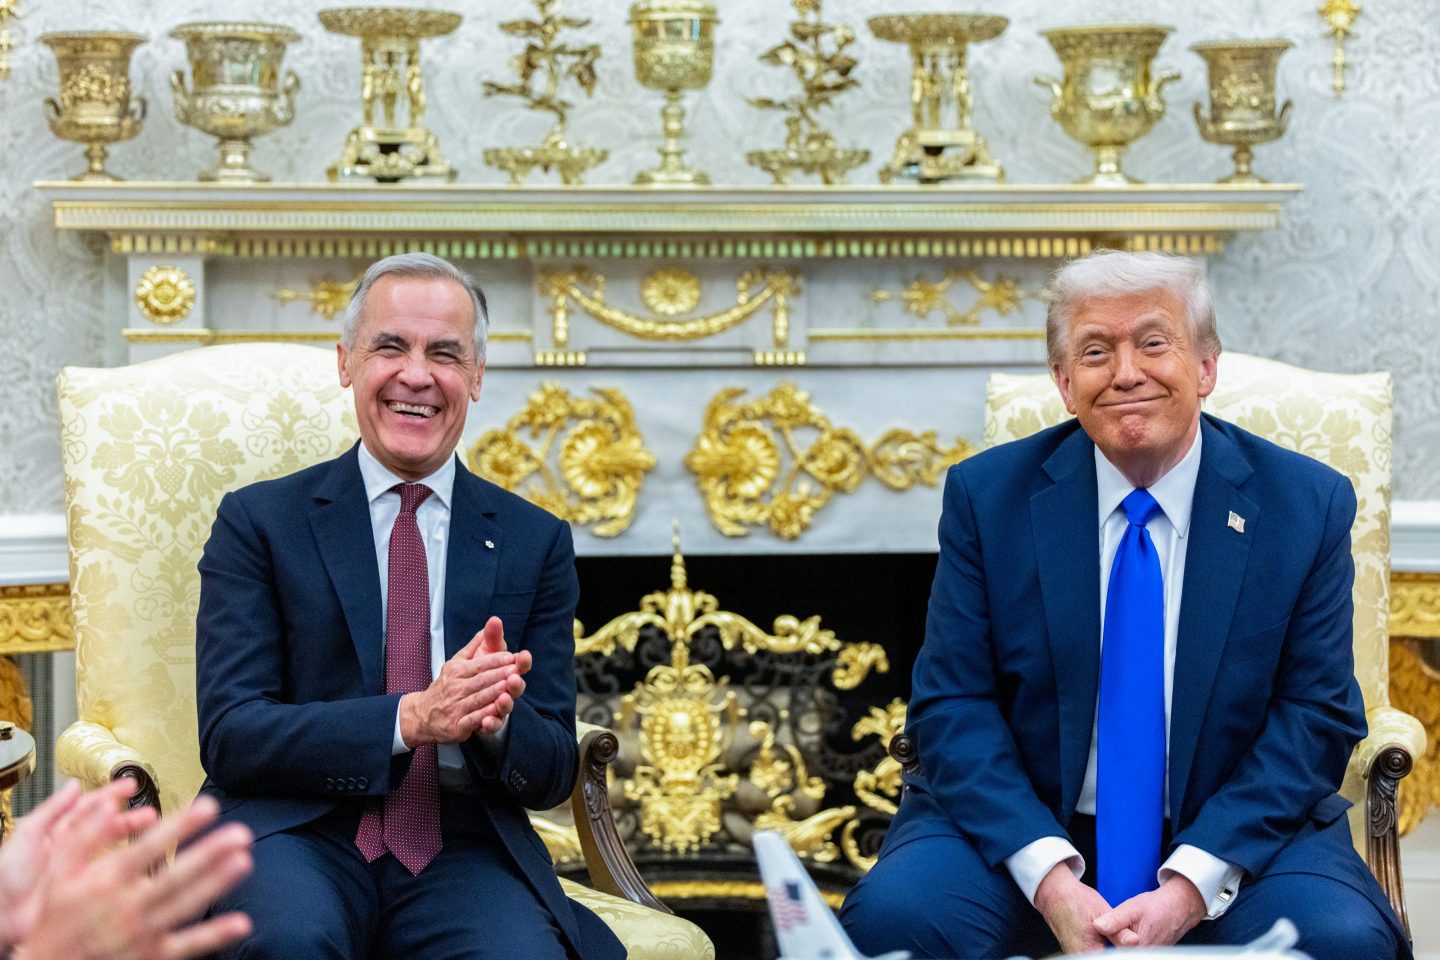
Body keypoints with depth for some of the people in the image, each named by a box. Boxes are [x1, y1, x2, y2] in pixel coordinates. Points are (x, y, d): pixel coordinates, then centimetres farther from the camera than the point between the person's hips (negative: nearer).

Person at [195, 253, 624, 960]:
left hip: (465, 853, 1)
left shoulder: (535, 542, 13)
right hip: (298, 834, 0)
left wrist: (496, 722, -15)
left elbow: (553, 772, 10)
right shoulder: (257, 522, 6)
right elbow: (229, 735, -5)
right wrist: (411, 718, -20)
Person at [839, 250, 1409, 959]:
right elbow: (953, 705, -4)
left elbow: (1317, 714, -4)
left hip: (1238, 833, 0)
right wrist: (1047, 875, -19)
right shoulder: (987, 495, 0)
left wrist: (1192, 884, -17)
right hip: (1023, 827, 0)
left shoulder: (1309, 505, -1)